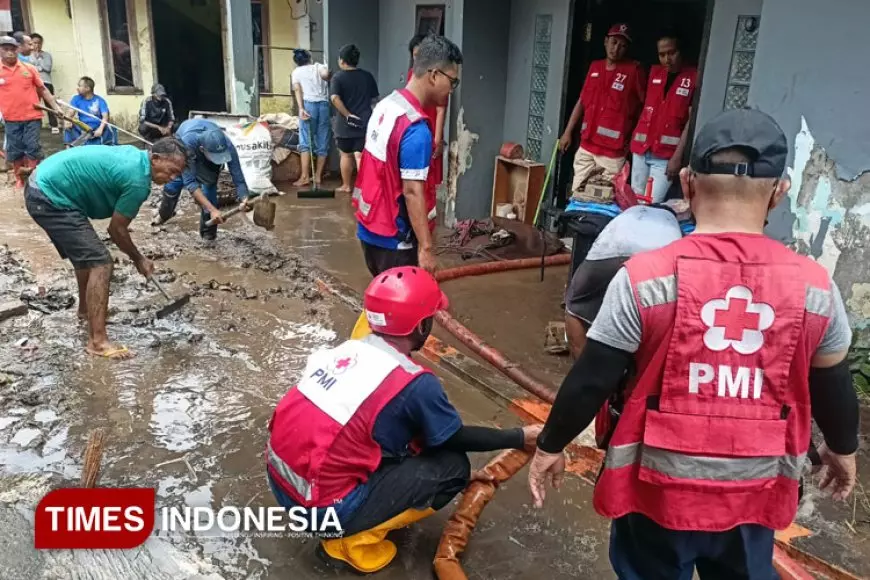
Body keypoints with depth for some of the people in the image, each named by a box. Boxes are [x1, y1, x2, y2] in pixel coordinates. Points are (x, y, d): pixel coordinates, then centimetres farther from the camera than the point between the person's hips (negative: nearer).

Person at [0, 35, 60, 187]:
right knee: (14, 150, 8)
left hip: (32, 116, -1)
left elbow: (43, 90, 8)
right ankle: (19, 179, 23)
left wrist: (56, 108, 4)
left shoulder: (29, 68, 1)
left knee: (33, 147, -1)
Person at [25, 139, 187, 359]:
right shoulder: (138, 181, -20)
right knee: (100, 262, -12)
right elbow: (116, 230, -9)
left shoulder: (134, 155, 8)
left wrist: (120, 223, 21)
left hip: (43, 184, 11)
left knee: (86, 253, 26)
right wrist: (139, 260, 5)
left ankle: (86, 308, 47)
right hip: (50, 198, -11)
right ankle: (98, 341, -11)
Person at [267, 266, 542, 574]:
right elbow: (457, 438, 1)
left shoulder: (349, 348, 3)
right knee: (452, 467, 0)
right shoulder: (415, 383, -18)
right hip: (321, 507, -8)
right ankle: (354, 540, 1)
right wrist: (519, 438, 13)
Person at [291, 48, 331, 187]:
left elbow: (297, 90, -2)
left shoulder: (296, 72, 14)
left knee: (306, 142, -3)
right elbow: (325, 74, -7)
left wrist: (301, 109, -11)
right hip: (324, 105, 2)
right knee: (322, 143, 6)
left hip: (308, 104, -2)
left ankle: (305, 176, -10)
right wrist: (326, 78, 15)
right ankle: (318, 176, 7)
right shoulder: (319, 66, 17)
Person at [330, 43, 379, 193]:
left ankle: (346, 186, 25)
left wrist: (348, 115, -17)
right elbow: (374, 99, 11)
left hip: (345, 124, -2)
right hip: (365, 122, 2)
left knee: (346, 155, 14)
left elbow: (335, 98, -21)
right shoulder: (368, 76, 4)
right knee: (360, 156, -1)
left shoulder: (338, 77, -6)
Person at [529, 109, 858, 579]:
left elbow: (590, 382, -13)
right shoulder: (816, 288, -9)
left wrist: (550, 446, 3)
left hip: (659, 488, -2)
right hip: (755, 492, 3)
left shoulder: (645, 277, -19)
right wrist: (842, 449, 25)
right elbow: (834, 388, 5)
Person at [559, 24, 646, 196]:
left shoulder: (634, 70, -5)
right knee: (577, 193, 8)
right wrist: (568, 132, 15)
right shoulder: (595, 67, 12)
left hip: (614, 151, -5)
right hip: (586, 146, 6)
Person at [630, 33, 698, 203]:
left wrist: (678, 156, -13)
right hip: (641, 149, 5)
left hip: (666, 155, -5)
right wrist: (635, 139, 13)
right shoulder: (654, 72, 11)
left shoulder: (694, 77, -5)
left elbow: (692, 120, -9)